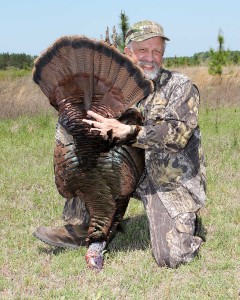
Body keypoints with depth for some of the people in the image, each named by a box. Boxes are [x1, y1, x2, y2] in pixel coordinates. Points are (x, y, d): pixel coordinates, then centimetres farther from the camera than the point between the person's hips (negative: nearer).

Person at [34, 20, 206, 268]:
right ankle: (75, 230, 4)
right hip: (133, 171, 5)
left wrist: (128, 131, -33)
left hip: (172, 183, -4)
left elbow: (178, 133, -25)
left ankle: (186, 224, 18)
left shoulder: (180, 86, -11)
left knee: (170, 258, -17)